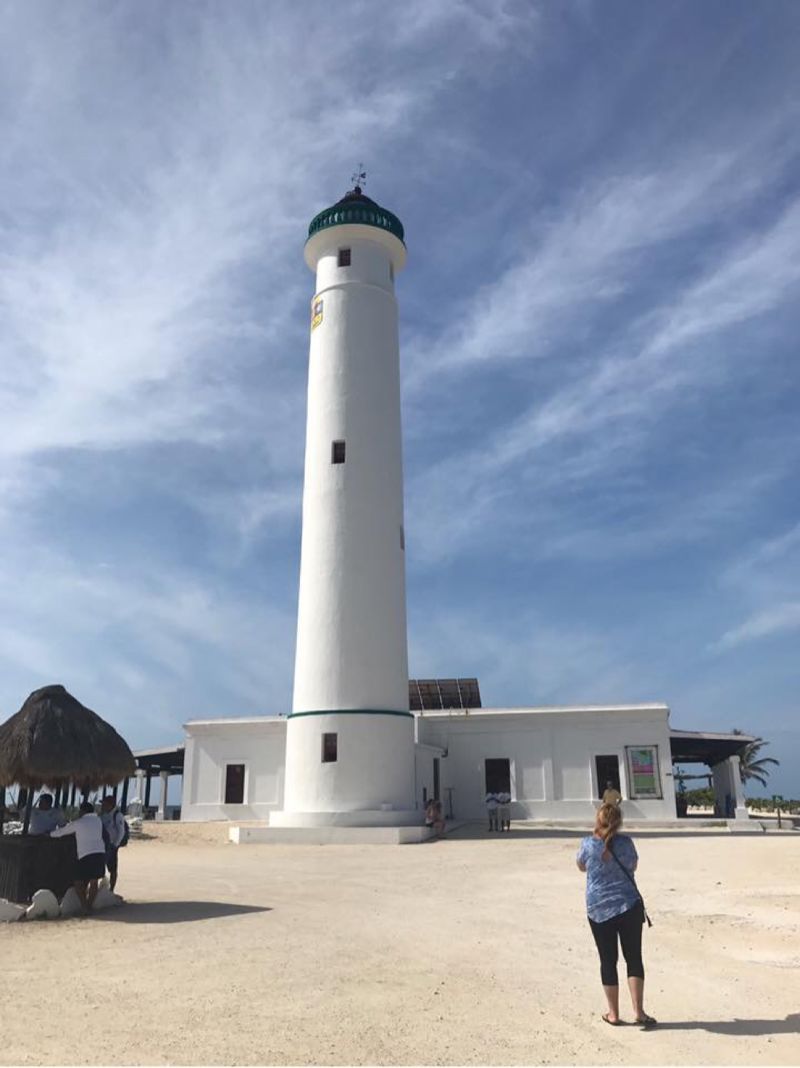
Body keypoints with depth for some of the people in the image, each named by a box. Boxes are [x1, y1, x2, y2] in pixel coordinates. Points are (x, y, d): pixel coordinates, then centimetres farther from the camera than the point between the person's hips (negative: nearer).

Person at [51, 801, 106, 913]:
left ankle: (85, 906, -3)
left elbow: (61, 832, 13)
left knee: (78, 883, 6)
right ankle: (89, 906, 10)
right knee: (94, 882, 11)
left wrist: (50, 834, 33)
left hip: (86, 855, -5)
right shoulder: (98, 821, 17)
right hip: (100, 853, 5)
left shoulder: (78, 823, 4)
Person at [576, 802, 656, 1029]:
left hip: (598, 910, 0)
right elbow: (633, 865, 10)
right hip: (629, 906, 0)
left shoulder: (588, 844, -8)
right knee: (634, 957, 9)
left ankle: (613, 1013, 16)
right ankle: (638, 1011, 4)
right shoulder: (625, 842, -7)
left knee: (608, 960, 10)